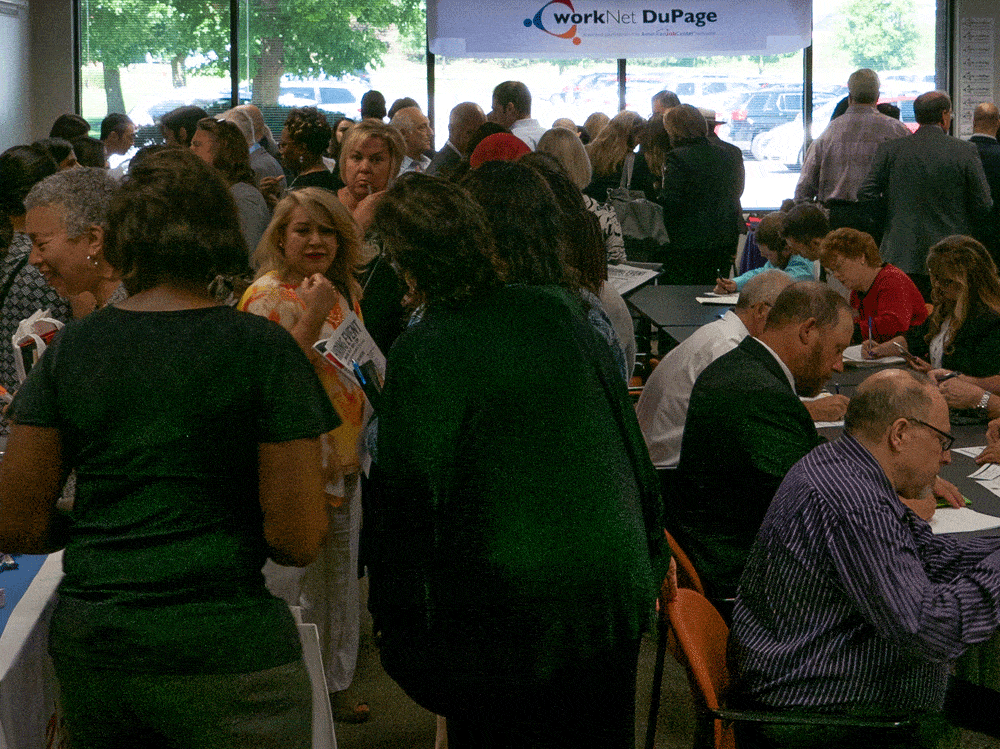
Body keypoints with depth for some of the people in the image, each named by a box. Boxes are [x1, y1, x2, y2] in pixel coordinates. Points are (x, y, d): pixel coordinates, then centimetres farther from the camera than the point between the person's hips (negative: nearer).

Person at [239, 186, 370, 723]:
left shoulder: (344, 292, 9)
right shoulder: (267, 296, -14)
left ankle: (332, 687, 32)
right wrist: (312, 317, -28)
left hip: (343, 462, 8)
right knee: (298, 587, 2)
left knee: (338, 581, 17)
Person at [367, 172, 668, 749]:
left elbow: (410, 496, -13)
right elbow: (627, 431, 8)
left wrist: (400, 629, -4)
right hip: (612, 585, 5)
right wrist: (649, 551, 19)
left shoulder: (422, 351, -15)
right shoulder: (555, 310, 0)